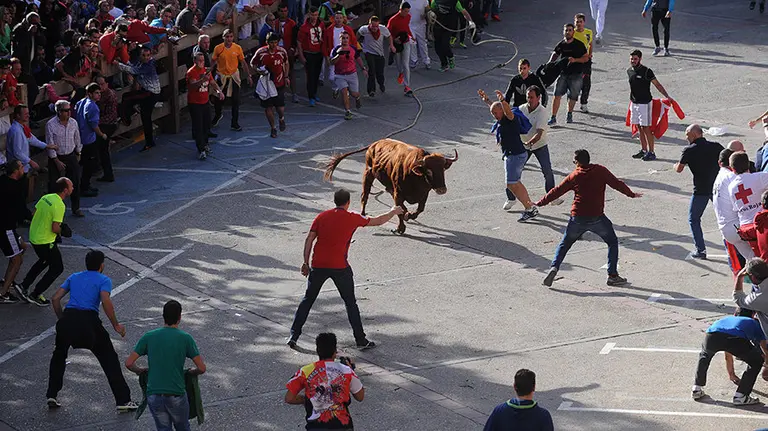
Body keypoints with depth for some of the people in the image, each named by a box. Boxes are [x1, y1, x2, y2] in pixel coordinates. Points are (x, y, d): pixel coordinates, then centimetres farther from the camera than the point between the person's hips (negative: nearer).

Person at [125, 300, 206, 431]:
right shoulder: (185, 338, -2)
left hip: (154, 394, 1)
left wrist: (140, 371, 21)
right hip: (176, 394, -1)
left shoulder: (149, 337, 3)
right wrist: (192, 372, 19)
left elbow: (129, 363, 1)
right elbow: (201, 368, -3)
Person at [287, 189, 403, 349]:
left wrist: (306, 262, 7)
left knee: (308, 300, 13)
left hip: (318, 265, 3)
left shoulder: (322, 216, 6)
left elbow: (309, 239, 2)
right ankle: (361, 340, 12)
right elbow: (378, 221, 12)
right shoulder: (352, 218, 0)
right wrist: (393, 212, 29)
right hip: (339, 267, -2)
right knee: (350, 303, 9)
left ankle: (294, 336, 10)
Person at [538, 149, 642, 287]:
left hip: (577, 219, 1)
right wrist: (631, 194, 22)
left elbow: (557, 191, 10)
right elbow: (616, 183, 6)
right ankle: (612, 275, 10)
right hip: (597, 218, -1)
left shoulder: (574, 176, 5)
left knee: (564, 244, 18)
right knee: (612, 242, 17)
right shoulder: (601, 171, 3)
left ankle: (554, 268, -2)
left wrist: (540, 203, 20)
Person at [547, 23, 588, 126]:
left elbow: (586, 58, -2)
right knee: (557, 95, -9)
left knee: (572, 96, 7)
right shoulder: (561, 45, 5)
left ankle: (569, 114, 33)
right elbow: (555, 54, 19)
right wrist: (550, 64, 0)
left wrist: (575, 60, -18)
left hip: (576, 74, -2)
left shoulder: (579, 44, -4)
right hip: (563, 73, 2)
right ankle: (553, 118, -8)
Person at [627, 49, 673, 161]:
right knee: (639, 127, 12)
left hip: (644, 103, -7)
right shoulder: (629, 71, 6)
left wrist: (667, 96, -13)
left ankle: (651, 153, -1)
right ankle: (643, 150, 21)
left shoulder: (646, 72, -14)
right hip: (634, 103, 7)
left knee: (646, 128, -6)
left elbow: (657, 84, -9)